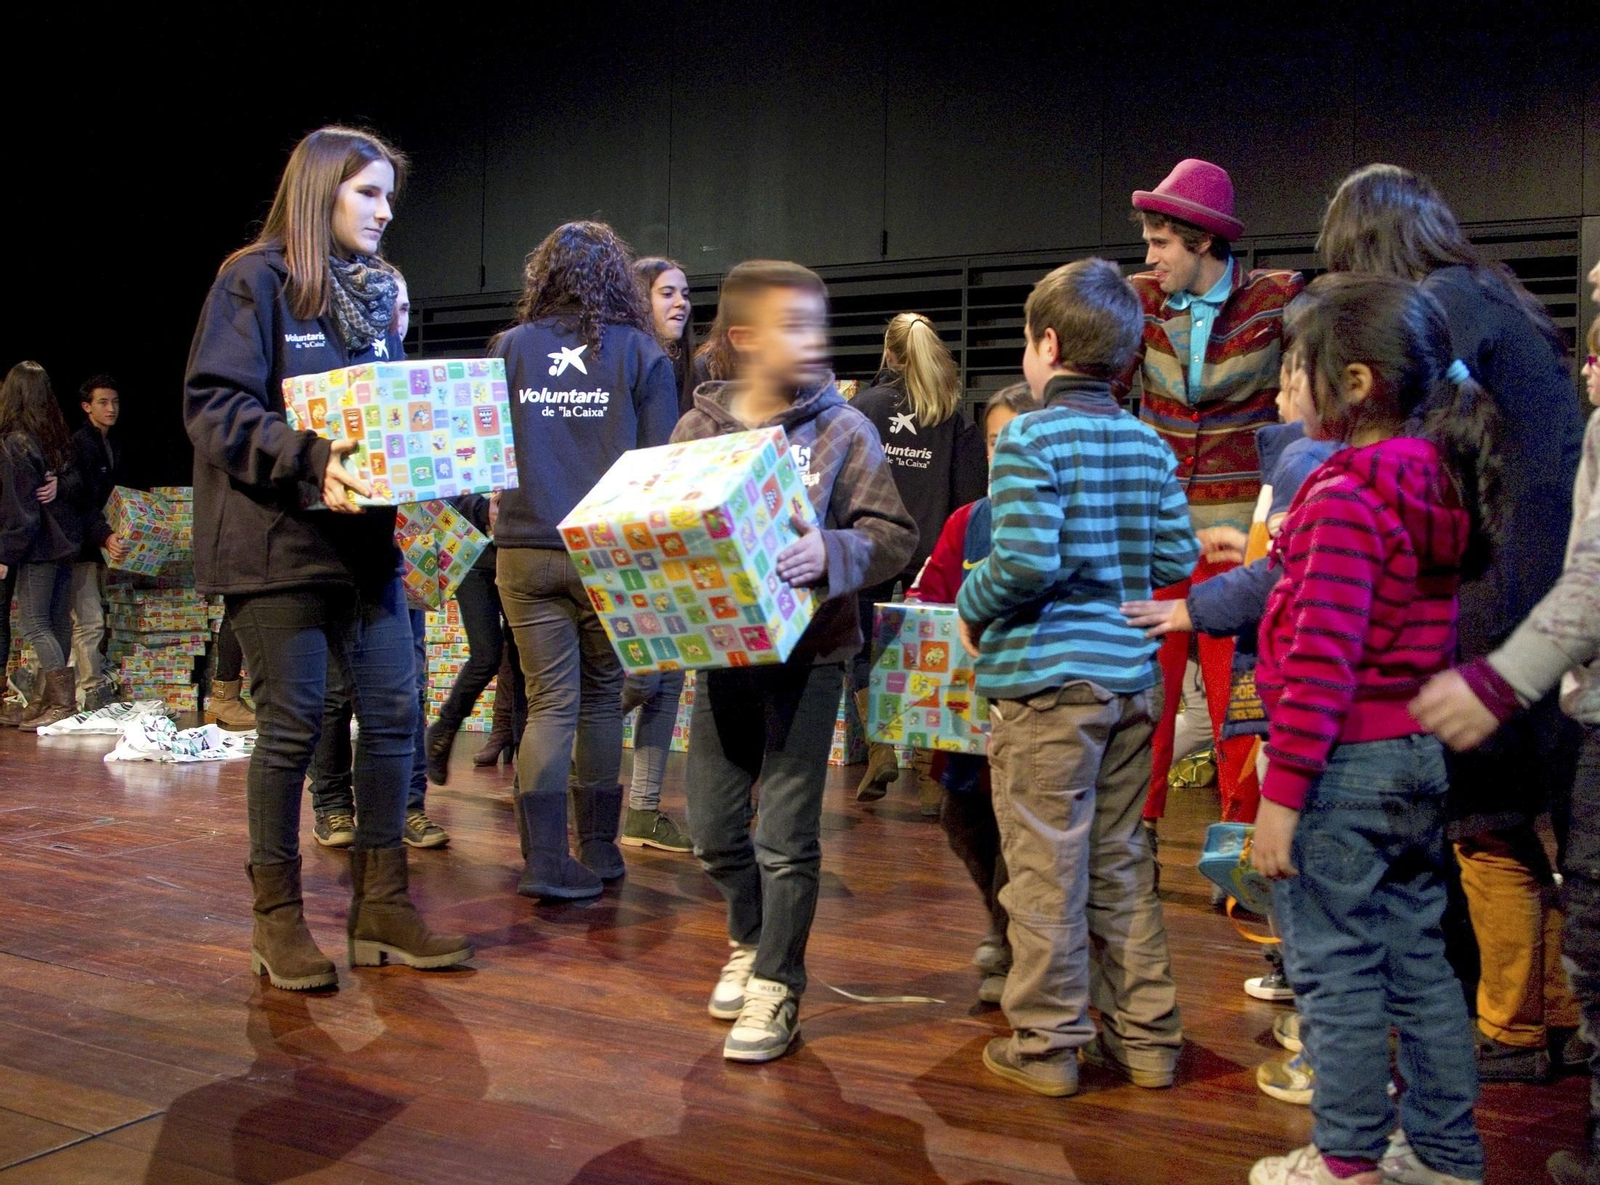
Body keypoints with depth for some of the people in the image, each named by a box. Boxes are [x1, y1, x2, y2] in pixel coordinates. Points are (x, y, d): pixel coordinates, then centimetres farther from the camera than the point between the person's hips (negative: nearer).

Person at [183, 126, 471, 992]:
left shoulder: (375, 292, 17)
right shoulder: (256, 280, -5)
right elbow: (212, 407, -13)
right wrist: (310, 460, -27)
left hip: (364, 536, 7)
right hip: (275, 539, -7)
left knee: (393, 711, 4)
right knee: (292, 723, -2)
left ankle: (382, 904, 14)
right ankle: (277, 917, 12)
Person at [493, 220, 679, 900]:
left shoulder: (509, 348, 5)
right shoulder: (641, 353, 0)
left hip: (525, 552, 1)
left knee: (551, 702, 4)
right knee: (602, 697, 12)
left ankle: (545, 861, -5)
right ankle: (599, 851, 20)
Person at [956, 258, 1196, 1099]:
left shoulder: (1029, 441, -12)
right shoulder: (1150, 445, 7)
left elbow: (1027, 561, -21)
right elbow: (1177, 560, 5)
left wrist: (971, 608, -3)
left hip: (1045, 680, -6)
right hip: (1131, 678, 7)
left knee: (1046, 866, 3)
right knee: (1121, 861, 15)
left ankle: (1047, 1044, 13)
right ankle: (1145, 1037, 23)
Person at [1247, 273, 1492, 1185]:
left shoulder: (1345, 497, -18)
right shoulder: (1438, 484, 7)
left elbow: (1321, 662, -21)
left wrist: (1281, 793, -19)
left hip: (1346, 761, -8)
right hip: (1420, 754, 8)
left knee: (1337, 969, 3)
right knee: (1417, 957, 16)